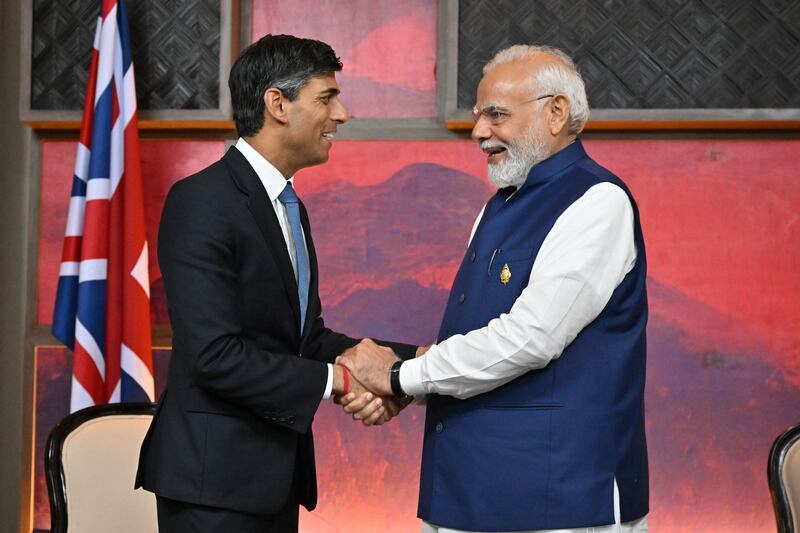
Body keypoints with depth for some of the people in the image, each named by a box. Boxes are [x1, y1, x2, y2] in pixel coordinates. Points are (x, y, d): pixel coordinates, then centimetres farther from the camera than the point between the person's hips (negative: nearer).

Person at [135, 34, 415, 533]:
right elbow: (215, 355, -23)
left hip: (277, 471, 9)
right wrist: (337, 379, -17)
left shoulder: (290, 207, 14)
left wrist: (414, 359, -2)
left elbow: (307, 338, 11)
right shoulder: (201, 201, -16)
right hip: (216, 473, -9)